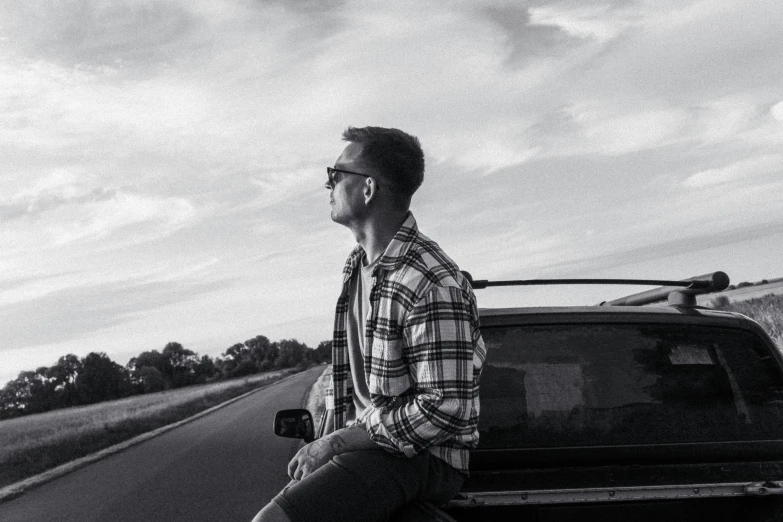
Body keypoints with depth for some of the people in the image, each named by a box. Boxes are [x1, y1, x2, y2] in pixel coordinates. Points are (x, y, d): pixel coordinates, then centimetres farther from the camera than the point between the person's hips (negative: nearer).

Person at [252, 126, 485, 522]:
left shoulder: (435, 285, -21)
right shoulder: (357, 266, 11)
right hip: (363, 442, 9)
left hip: (419, 458, -9)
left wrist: (336, 443, -18)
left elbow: (445, 409, -24)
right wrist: (325, 443, 3)